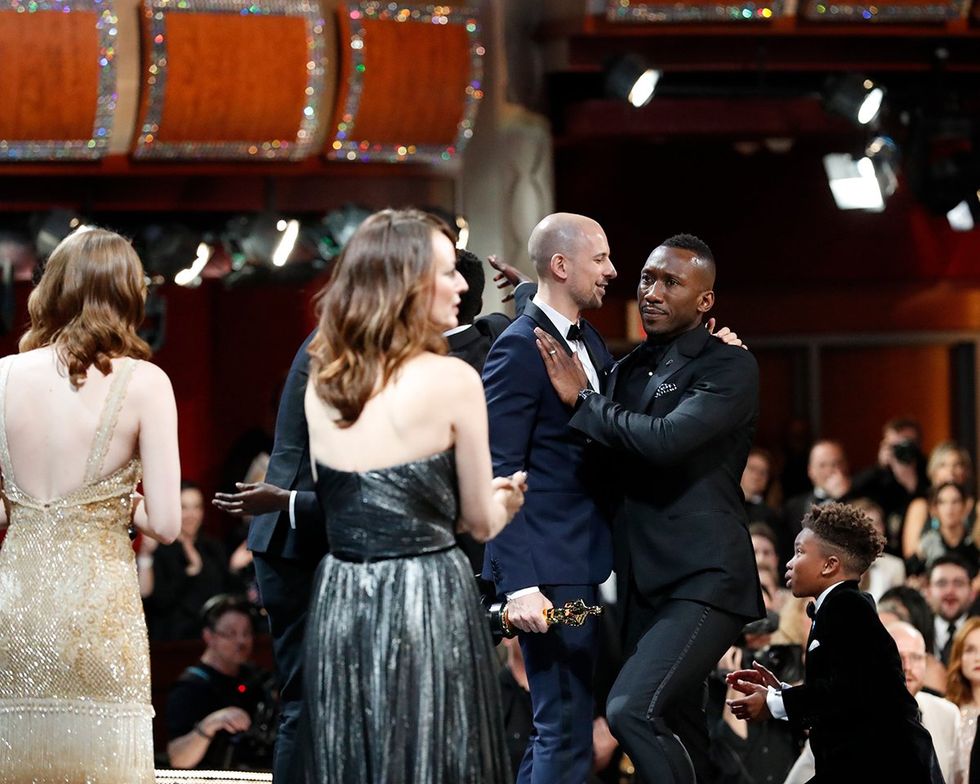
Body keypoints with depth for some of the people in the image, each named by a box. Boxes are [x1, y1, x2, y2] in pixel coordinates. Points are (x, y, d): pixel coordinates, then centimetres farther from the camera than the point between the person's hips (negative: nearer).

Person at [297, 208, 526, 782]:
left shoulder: (322, 383, 6)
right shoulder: (451, 379, -10)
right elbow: (481, 520, -2)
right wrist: (508, 498, 23)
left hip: (339, 604, 6)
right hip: (426, 605, -6)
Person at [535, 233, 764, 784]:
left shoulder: (730, 367, -7)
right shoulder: (630, 370, 15)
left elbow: (667, 439, -23)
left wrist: (583, 401, -10)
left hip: (703, 579, -8)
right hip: (644, 583, 8)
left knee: (633, 710, -25)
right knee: (676, 738, 10)